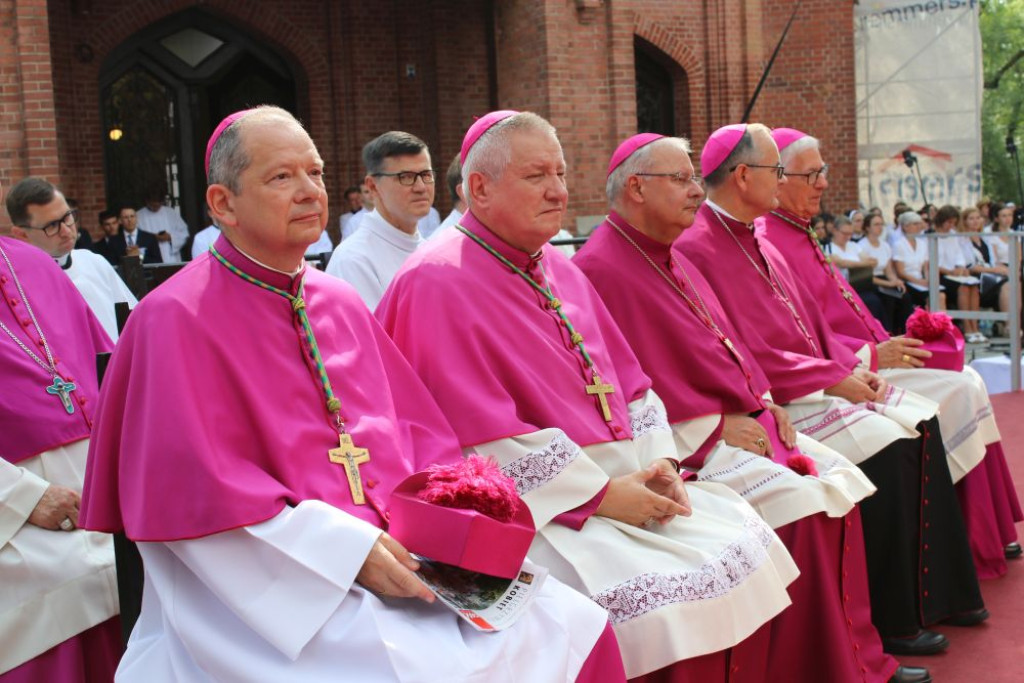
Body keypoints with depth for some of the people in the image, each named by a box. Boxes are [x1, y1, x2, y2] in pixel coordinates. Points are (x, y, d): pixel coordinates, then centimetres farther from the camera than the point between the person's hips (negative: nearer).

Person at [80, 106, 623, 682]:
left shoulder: (340, 304, 15)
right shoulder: (177, 319, -6)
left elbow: (418, 429, 15)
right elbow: (198, 492, -14)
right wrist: (347, 550, -19)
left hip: (395, 562, 7)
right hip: (274, 592, -6)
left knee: (570, 624, -9)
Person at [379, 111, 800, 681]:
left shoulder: (560, 269, 16)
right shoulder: (437, 283, -11)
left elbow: (628, 380, 16)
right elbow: (485, 433, -18)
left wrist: (659, 463, -2)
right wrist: (599, 494, -18)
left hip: (621, 478, 8)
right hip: (538, 502, -8)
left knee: (743, 538, -4)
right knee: (659, 595, -24)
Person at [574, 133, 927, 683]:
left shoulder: (671, 260, 18)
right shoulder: (602, 269, -12)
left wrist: (763, 401, 5)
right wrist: (713, 427, -16)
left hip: (738, 422, 10)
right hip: (685, 441, -10)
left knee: (836, 480, -3)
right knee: (800, 502, -23)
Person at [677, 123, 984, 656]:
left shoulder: (757, 241, 15)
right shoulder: (699, 248, -15)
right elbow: (743, 354, -21)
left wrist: (853, 368, 2)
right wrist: (833, 378, -17)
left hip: (817, 382, 10)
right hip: (770, 399, -10)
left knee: (922, 422, 0)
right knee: (887, 447, -22)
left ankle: (938, 592, 5)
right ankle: (891, 621, -12)